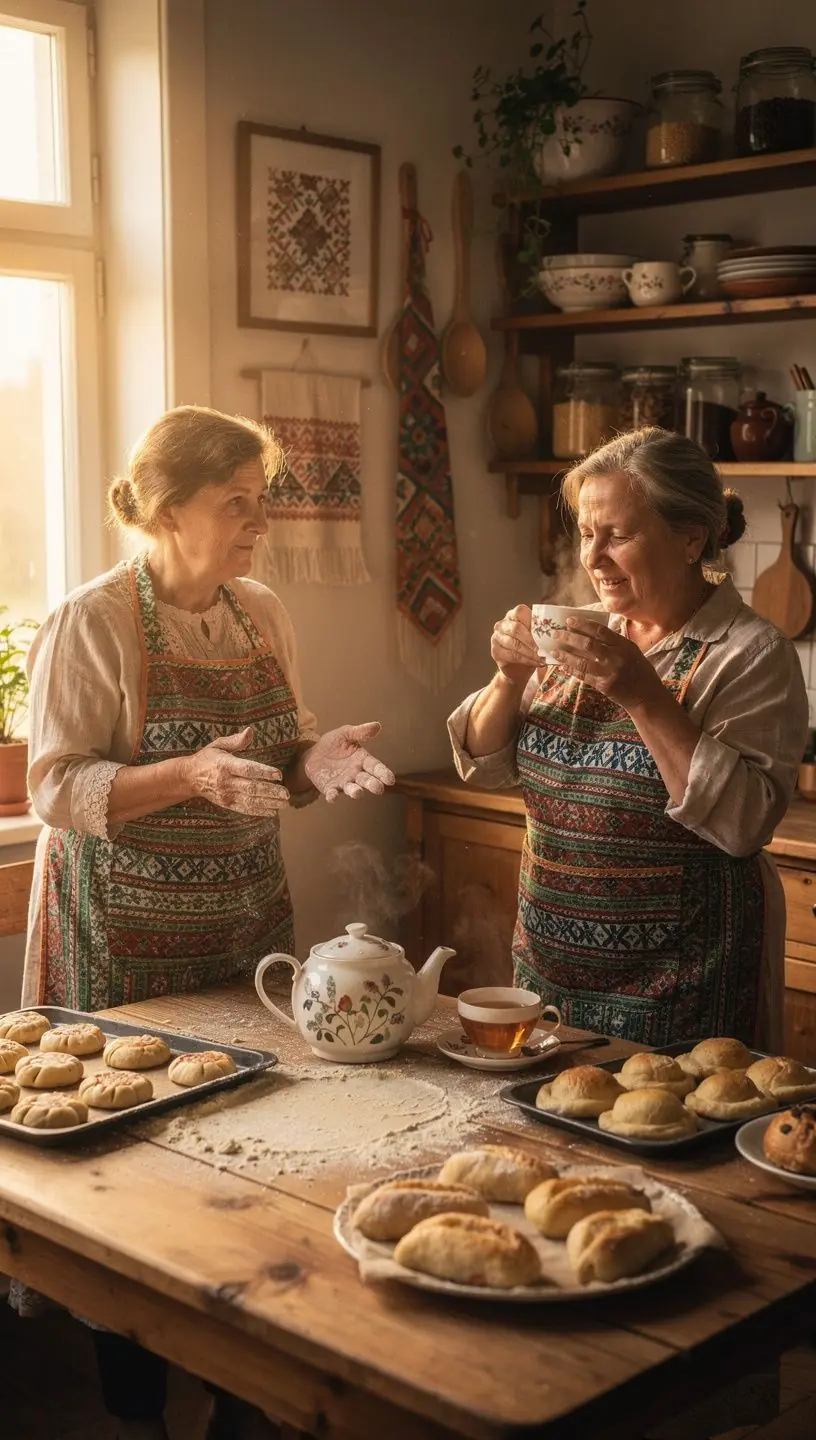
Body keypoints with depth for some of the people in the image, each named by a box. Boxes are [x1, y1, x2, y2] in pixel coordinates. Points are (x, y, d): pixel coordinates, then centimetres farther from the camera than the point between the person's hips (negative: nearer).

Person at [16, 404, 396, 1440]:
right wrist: (191, 774, -28)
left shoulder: (264, 614, 6)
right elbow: (59, 790, -14)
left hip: (247, 919, 6)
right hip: (128, 936, -5)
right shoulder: (91, 624, -12)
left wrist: (316, 761, -8)